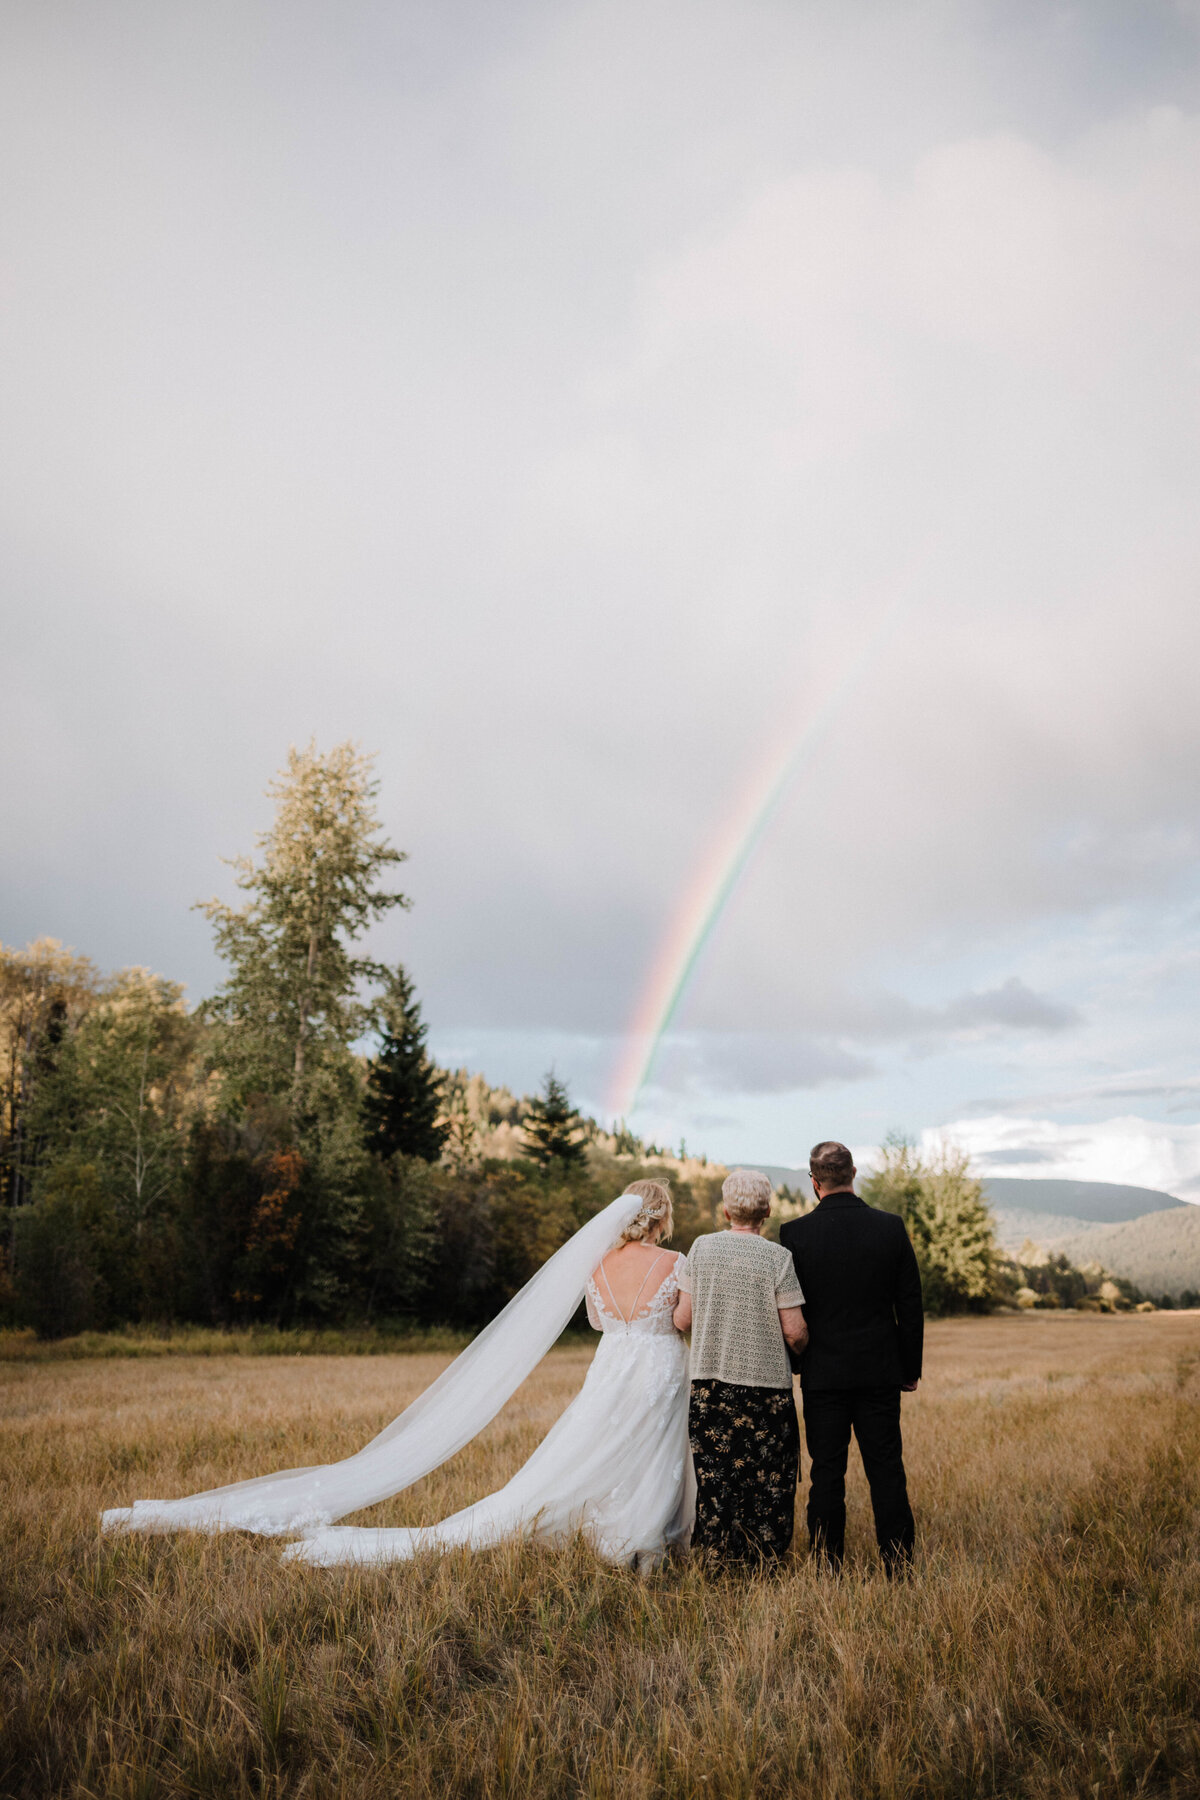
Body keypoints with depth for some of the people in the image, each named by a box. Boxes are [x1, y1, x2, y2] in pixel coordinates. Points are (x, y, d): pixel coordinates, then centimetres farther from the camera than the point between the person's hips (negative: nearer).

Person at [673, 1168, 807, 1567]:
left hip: (709, 1378, 3)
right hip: (765, 1382, -2)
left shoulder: (701, 1248, -2)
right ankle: (764, 1554, 15)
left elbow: (682, 1319, 0)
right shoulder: (777, 1258, -10)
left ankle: (716, 1553, 16)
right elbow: (795, 1332, -8)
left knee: (713, 1470, 11)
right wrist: (800, 1342, 14)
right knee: (767, 1474, 9)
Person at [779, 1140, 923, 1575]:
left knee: (827, 1474, 7)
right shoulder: (891, 1227, -4)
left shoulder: (795, 1233, -9)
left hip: (823, 1373, -1)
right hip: (880, 1371, 1)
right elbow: (910, 1305, 2)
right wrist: (911, 1368, 11)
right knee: (887, 1470, 9)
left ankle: (828, 1568, 13)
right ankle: (899, 1567, 13)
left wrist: (789, 1366, 11)